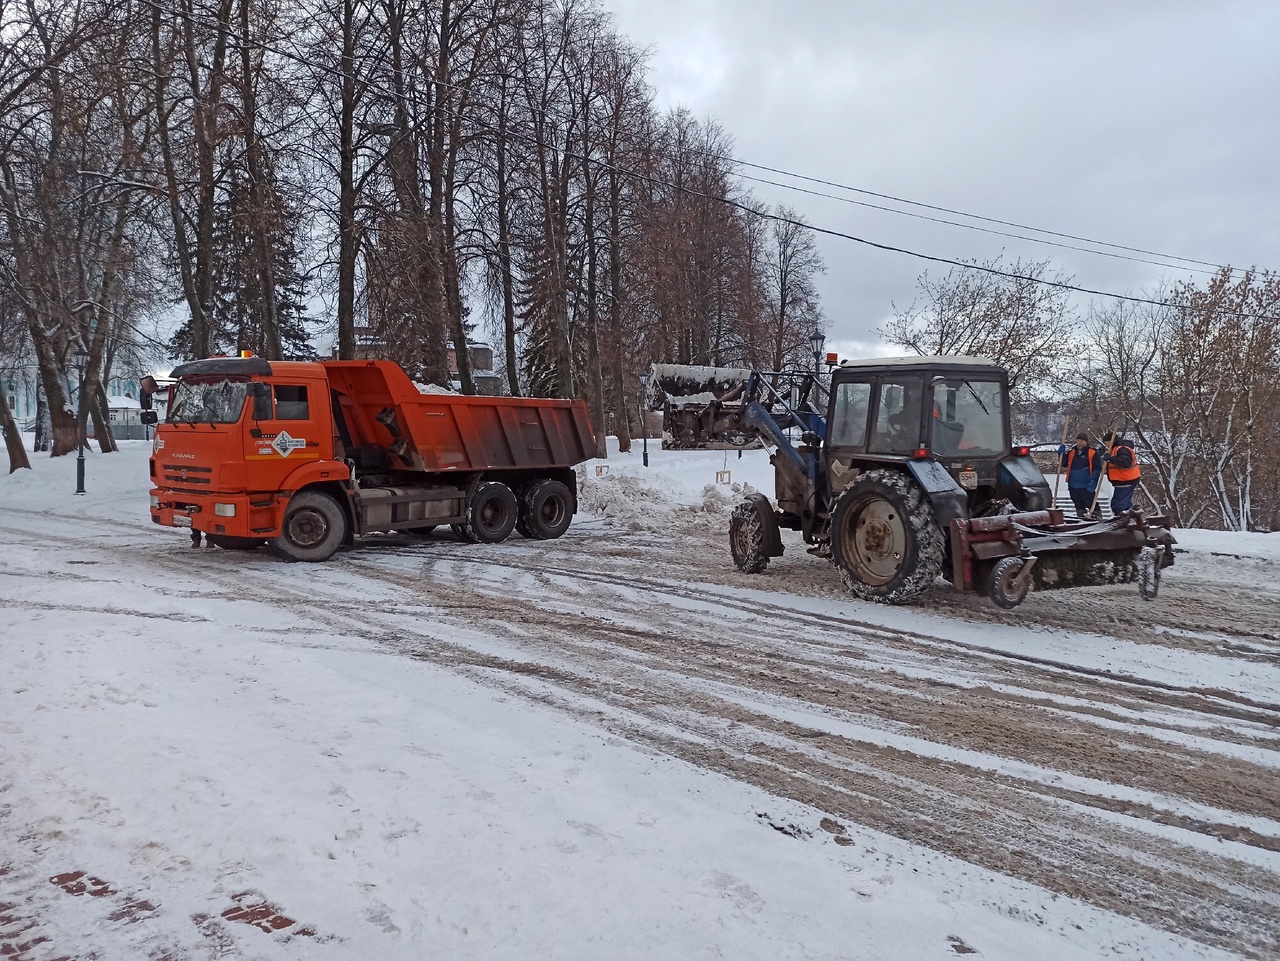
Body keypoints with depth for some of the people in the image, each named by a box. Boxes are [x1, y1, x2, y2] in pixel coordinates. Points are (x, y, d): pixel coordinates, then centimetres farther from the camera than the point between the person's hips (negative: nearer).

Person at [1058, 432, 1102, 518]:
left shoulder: (1093, 453, -6)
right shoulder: (1071, 451, 9)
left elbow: (1097, 468, -8)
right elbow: (1063, 465, 15)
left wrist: (1093, 482, -17)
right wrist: (1061, 454, -1)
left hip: (1086, 487, -5)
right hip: (1073, 486, 5)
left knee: (1091, 505, -6)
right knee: (1079, 507, 14)